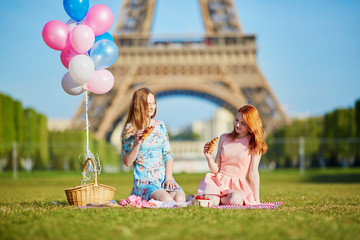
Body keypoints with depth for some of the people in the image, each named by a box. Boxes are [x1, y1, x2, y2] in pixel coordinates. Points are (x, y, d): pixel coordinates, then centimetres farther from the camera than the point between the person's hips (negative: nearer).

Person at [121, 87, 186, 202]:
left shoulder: (160, 125, 13)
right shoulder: (130, 129, 1)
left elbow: (168, 154, 13)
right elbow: (127, 162, -2)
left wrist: (168, 177, -2)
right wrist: (137, 144, -18)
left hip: (163, 178, 4)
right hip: (144, 181, -4)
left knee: (180, 199, -25)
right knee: (167, 200, -31)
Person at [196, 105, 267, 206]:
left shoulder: (254, 144, 1)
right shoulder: (224, 138, 11)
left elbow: (253, 173, -2)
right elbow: (215, 169, 9)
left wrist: (256, 200, -6)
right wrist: (209, 157, -11)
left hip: (239, 185, -2)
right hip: (219, 181, 2)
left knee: (236, 200, -38)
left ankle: (217, 198, -8)